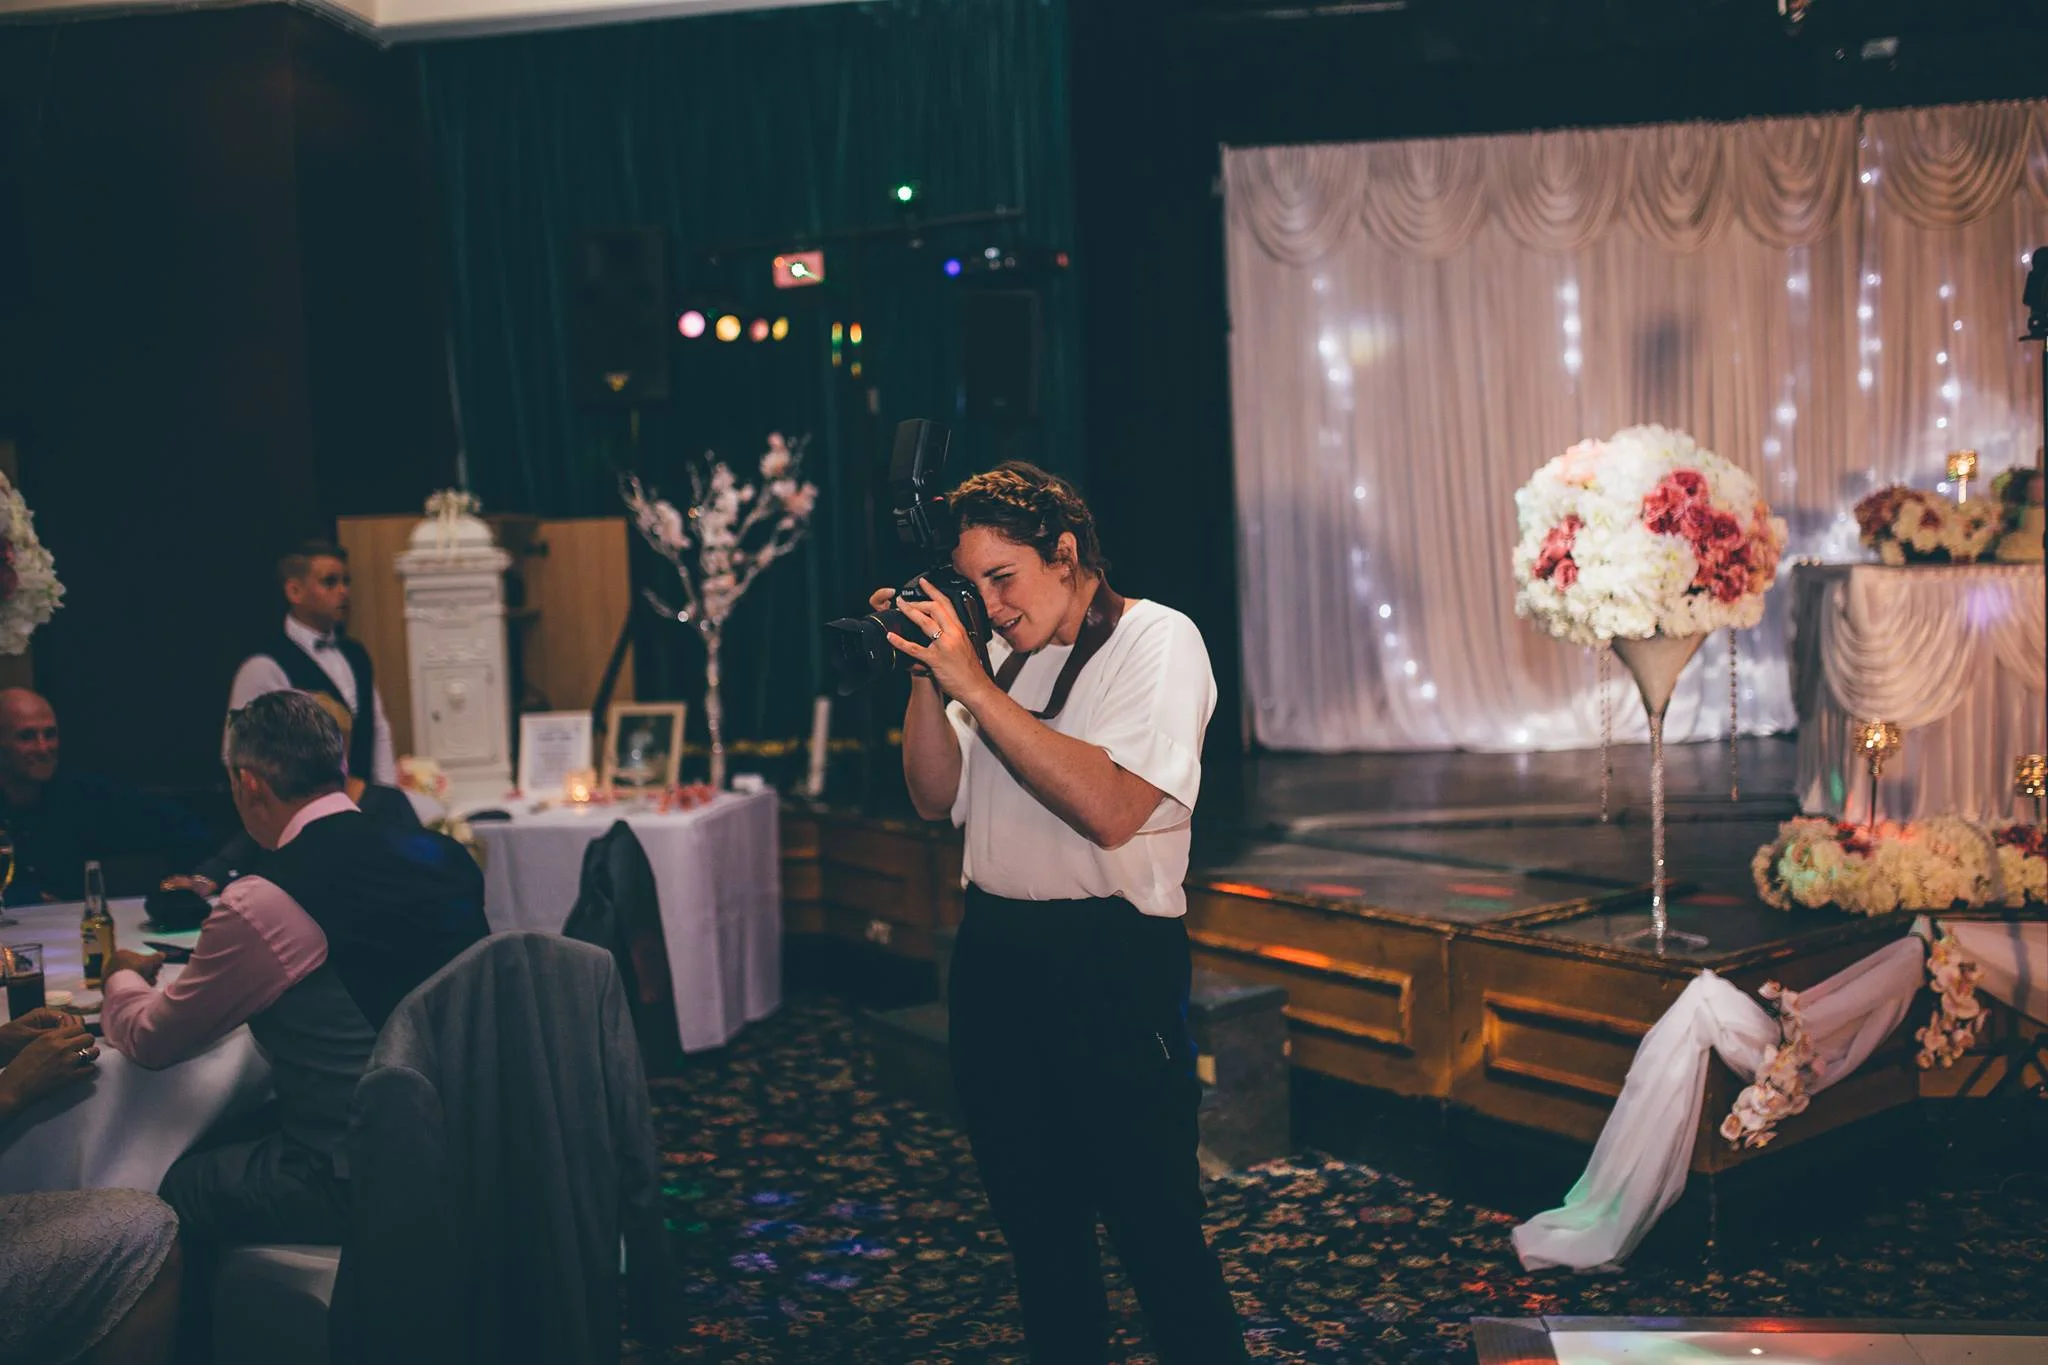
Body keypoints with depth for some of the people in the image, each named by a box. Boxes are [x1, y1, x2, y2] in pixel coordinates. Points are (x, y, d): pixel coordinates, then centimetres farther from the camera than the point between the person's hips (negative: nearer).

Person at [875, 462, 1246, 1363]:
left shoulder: (1158, 639, -8)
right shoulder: (1003, 654, 12)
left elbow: (1110, 810, -22)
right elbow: (938, 798, 11)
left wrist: (975, 687, -21)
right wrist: (927, 675, -3)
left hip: (1110, 963, -6)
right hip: (994, 958, 7)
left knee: (1154, 1229, -1)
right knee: (1037, 1223, 17)